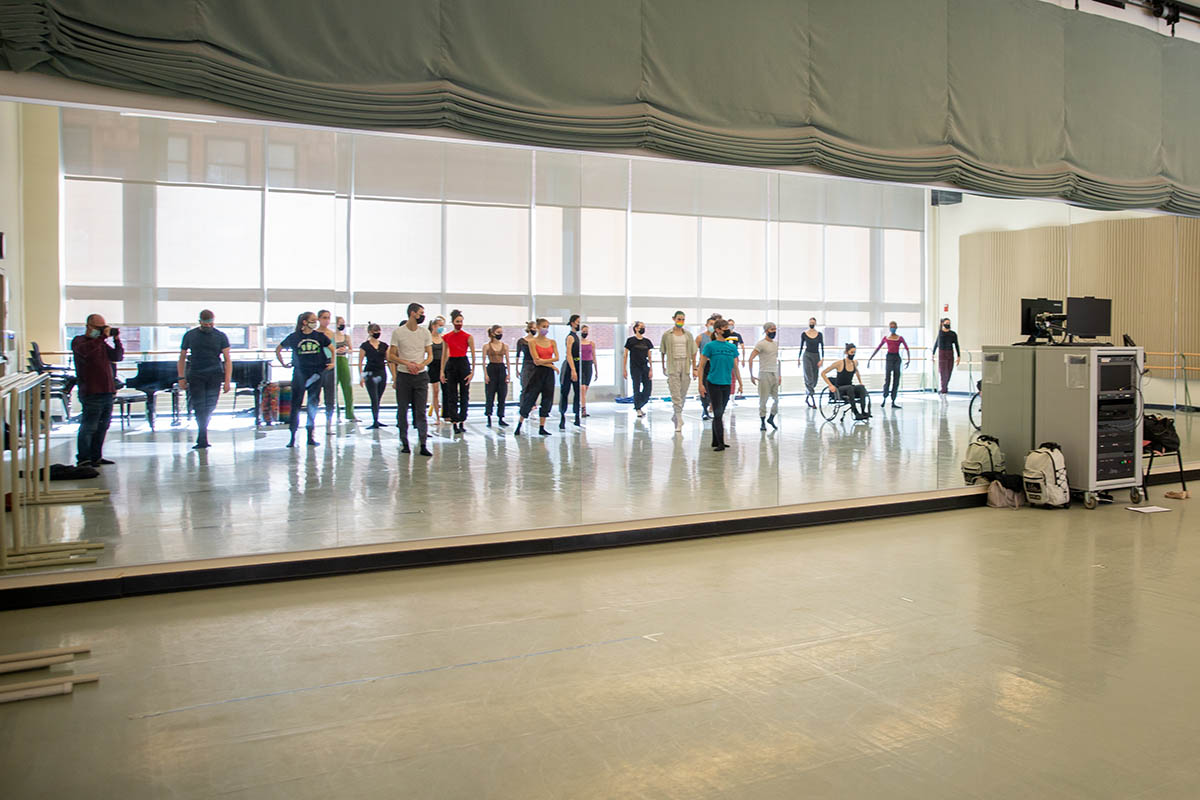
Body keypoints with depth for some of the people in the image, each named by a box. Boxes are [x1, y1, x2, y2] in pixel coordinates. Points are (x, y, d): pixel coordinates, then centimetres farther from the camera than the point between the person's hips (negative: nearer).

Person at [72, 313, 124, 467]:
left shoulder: (102, 343, 22)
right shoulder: (79, 341, 0)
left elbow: (117, 356, 18)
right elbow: (85, 350, -22)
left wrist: (117, 340, 4)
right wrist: (103, 337, -21)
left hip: (108, 392, 7)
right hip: (91, 393, -7)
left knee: (103, 427, 11)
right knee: (89, 428, -7)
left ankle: (96, 457, 19)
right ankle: (83, 459, -2)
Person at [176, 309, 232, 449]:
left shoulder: (221, 336, 4)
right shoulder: (190, 336, 7)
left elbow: (227, 360, 2)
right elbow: (182, 357, 13)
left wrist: (227, 381, -6)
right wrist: (182, 378, 4)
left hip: (214, 376, 0)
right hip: (195, 376, 0)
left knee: (209, 407, -1)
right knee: (199, 407, -7)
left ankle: (201, 438, 13)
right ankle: (203, 440, -5)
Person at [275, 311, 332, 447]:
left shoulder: (320, 336, 4)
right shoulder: (293, 337, 0)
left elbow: (332, 349, 15)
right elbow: (278, 349, 13)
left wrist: (332, 363, 3)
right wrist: (284, 364, 7)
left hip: (316, 374, 2)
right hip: (300, 374, -2)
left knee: (313, 405, 4)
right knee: (296, 404, -3)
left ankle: (310, 436, 12)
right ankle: (292, 436, 1)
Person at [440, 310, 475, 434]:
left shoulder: (468, 337, -2)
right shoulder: (446, 337, 6)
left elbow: (473, 355, -1)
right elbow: (445, 355, 12)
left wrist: (472, 371, -7)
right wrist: (442, 371, 7)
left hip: (464, 364, -2)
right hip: (451, 364, 2)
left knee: (464, 395, 3)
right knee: (452, 395, 0)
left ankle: (461, 422, 12)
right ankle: (454, 423, 3)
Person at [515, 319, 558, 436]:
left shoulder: (552, 342, 8)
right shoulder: (532, 341, -4)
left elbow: (556, 358, -1)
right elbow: (536, 360, -11)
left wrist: (543, 361, -12)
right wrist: (551, 365, -10)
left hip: (549, 373, 4)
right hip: (538, 372, -4)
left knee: (547, 399, 3)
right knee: (529, 398, -1)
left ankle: (542, 427, 10)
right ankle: (519, 425, 10)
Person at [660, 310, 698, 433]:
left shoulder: (688, 335, 9)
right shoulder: (667, 335, 2)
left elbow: (693, 353, 9)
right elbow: (663, 352, 8)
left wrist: (694, 368, 4)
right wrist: (663, 367, 9)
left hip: (686, 366, 3)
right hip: (672, 366, -3)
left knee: (683, 394, 10)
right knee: (676, 395, -9)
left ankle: (676, 415, 29)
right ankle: (679, 421, -9)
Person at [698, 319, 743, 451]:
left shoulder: (732, 347, 8)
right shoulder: (710, 346, -6)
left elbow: (735, 367, 14)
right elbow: (701, 366, -4)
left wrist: (740, 383, 12)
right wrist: (701, 384, -9)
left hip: (726, 385, 5)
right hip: (713, 384, -5)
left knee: (719, 414, 12)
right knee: (718, 413, -5)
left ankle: (716, 441, 21)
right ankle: (720, 443, -3)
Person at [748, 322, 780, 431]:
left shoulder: (776, 343, 14)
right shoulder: (761, 344, -8)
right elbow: (751, 359, -12)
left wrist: (779, 376, 17)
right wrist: (751, 376, -14)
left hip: (775, 374, 6)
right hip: (764, 374, -6)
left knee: (776, 399, 6)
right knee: (763, 399, 0)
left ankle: (771, 418, 25)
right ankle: (762, 422, 10)